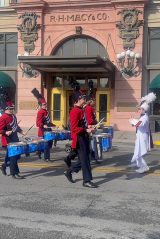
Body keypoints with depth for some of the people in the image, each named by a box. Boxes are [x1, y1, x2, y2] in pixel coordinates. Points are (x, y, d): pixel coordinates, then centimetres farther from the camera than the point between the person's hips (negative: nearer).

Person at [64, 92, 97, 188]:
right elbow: (74, 128, -21)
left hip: (84, 138, 10)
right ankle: (87, 180, 5)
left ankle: (69, 172, 30)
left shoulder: (81, 110, 13)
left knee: (83, 158, 16)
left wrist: (89, 128, 10)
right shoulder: (75, 112, -17)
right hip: (79, 139, -10)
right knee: (84, 159, -4)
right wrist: (86, 130, -24)